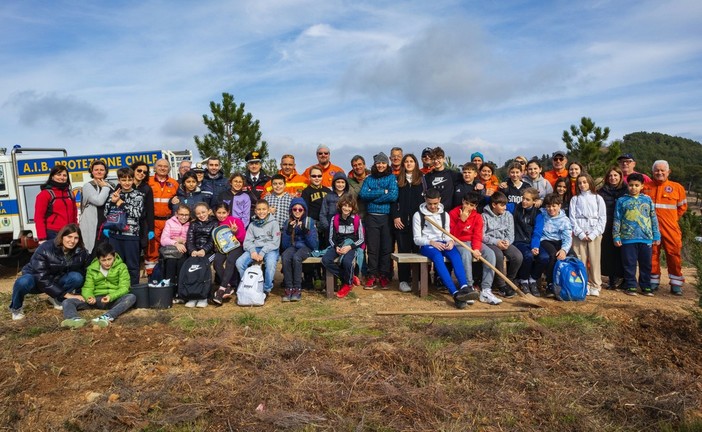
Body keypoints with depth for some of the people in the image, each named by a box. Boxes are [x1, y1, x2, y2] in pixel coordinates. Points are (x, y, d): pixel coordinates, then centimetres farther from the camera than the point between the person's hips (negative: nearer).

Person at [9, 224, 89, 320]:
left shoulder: (81, 253, -16)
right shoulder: (45, 249, -27)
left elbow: (82, 274, -8)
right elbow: (42, 278, -30)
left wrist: (75, 294, -19)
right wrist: (65, 294, -31)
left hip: (57, 281, 3)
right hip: (36, 279, -3)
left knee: (77, 277, -27)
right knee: (23, 282, -37)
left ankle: (57, 300, 0)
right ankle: (16, 308, -5)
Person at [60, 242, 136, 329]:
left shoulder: (121, 267, 1)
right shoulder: (91, 269, 9)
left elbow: (124, 287, -7)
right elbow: (87, 287, 4)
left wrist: (111, 297, -26)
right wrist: (89, 297, -20)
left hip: (114, 299, -3)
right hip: (96, 299, 3)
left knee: (131, 297, -33)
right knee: (67, 302, -17)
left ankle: (106, 318, -55)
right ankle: (76, 319, -51)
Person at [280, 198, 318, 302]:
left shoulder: (309, 221, 1)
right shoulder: (288, 223, 7)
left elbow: (314, 245, -6)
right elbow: (284, 246, 2)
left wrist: (306, 232, -19)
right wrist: (288, 232, -13)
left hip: (306, 247, -2)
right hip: (292, 247, 2)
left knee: (296, 257, -36)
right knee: (285, 257, -33)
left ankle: (297, 289, -27)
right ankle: (288, 288, -26)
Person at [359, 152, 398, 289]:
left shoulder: (392, 178, 5)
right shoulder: (369, 179, 11)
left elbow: (393, 196, -10)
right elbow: (363, 194, -5)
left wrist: (373, 196, -7)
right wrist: (383, 192, -10)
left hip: (387, 217, -1)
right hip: (371, 217, 1)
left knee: (386, 247, 2)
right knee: (372, 247, 2)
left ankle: (384, 275, 12)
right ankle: (372, 275, 9)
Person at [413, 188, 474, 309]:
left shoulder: (445, 215, 17)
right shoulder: (418, 215, 4)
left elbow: (447, 234, 16)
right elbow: (417, 239, 0)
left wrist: (450, 241, -9)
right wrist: (431, 242, -18)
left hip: (442, 243, 4)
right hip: (426, 245, -4)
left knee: (455, 254, -32)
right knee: (437, 256, -37)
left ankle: (464, 287, -47)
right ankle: (455, 293, -48)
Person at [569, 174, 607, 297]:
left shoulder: (598, 198, 9)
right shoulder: (575, 199, 10)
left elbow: (602, 218, 3)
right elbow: (572, 217, 3)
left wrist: (594, 234, -7)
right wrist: (581, 233, -8)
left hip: (594, 233, 0)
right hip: (579, 233, 0)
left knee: (594, 260, -2)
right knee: (580, 261, -2)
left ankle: (595, 286, 4)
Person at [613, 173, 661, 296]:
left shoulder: (647, 199, 7)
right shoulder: (622, 201, 3)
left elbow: (654, 219, 10)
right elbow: (617, 220, 2)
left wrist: (656, 235, 5)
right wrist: (616, 237, -2)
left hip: (646, 238, 2)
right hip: (628, 238, -2)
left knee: (646, 264, 9)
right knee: (629, 264, 3)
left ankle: (646, 286, 20)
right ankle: (630, 286, 13)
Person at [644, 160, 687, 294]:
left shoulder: (677, 187, 2)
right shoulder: (645, 187, 3)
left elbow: (682, 207, 12)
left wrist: (672, 218, 7)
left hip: (670, 228, -1)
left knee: (674, 254, 0)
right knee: (652, 254, 7)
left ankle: (676, 284, 12)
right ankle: (653, 282, 19)